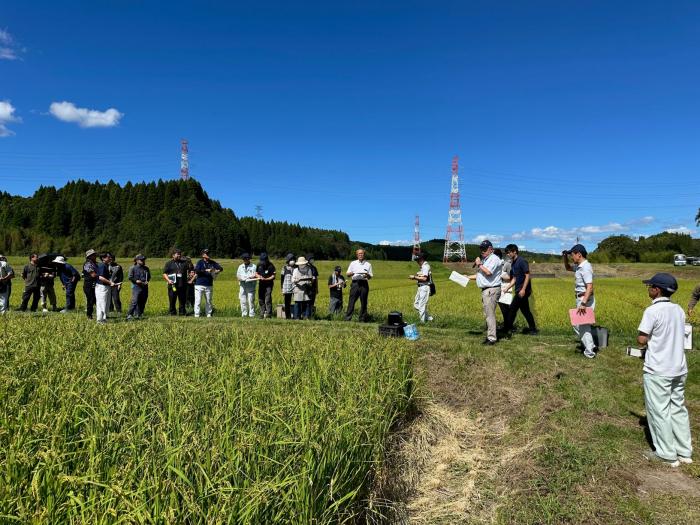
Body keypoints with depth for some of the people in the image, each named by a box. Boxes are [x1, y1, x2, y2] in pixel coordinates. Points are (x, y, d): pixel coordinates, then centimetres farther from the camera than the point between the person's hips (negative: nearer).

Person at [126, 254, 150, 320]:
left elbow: (149, 276, 23)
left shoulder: (146, 268, 14)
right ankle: (129, 315, -12)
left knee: (142, 302, 7)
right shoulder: (133, 268, -2)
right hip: (136, 287, -6)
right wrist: (136, 281, -17)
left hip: (144, 287, 6)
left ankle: (139, 315, 16)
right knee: (134, 301, -14)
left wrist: (147, 281, 4)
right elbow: (129, 277, -3)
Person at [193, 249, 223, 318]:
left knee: (209, 301, 9)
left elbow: (221, 268, 9)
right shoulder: (200, 262, -1)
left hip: (209, 285, 4)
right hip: (199, 285, -4)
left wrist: (218, 270, -11)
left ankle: (209, 314, 17)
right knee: (198, 300, -5)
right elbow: (196, 271, -15)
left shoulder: (212, 263, 12)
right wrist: (206, 270, -17)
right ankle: (196, 315, -1)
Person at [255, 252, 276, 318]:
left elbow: (273, 276, -14)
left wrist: (265, 279, -25)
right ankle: (262, 314, 20)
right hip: (261, 284, 6)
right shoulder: (259, 265, 4)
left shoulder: (270, 266, -13)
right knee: (260, 299, 10)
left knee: (268, 299, -14)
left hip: (268, 284, -6)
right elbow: (256, 273, 15)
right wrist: (258, 276, -8)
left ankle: (268, 314, -12)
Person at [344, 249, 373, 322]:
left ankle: (362, 319, 9)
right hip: (355, 283, 0)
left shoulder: (368, 264, 12)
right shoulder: (353, 263, 14)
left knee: (363, 302, 2)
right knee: (351, 301, -5)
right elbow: (348, 274, 12)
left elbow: (370, 276, 10)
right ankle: (347, 318, -4)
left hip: (364, 284, 0)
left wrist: (367, 275, -13)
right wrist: (350, 274, -11)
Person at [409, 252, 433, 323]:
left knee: (422, 305, -5)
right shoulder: (422, 266, 16)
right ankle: (428, 317, 21)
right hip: (420, 287, 11)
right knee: (416, 304, 14)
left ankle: (422, 321, 4)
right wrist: (415, 277, 6)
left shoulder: (425, 266, -15)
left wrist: (414, 277, -17)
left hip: (424, 287, -11)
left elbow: (424, 278, -23)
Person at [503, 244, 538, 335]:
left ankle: (507, 329, -2)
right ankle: (533, 329, 21)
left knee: (512, 309, -7)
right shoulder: (513, 263, 13)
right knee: (525, 310, 13)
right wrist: (507, 288, 8)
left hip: (523, 290, -9)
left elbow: (527, 276, -16)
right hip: (518, 290, 9)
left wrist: (523, 289, -22)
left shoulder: (522, 261, -12)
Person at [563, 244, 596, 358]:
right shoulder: (578, 266, 8)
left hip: (585, 299, -10)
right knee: (577, 324, 19)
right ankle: (590, 345, 28)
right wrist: (565, 257, 10)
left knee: (583, 325, -1)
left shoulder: (585, 267, -20)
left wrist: (583, 303, -32)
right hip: (581, 299, 10)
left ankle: (589, 351, 8)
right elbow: (568, 268, 30)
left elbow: (589, 287, -27)